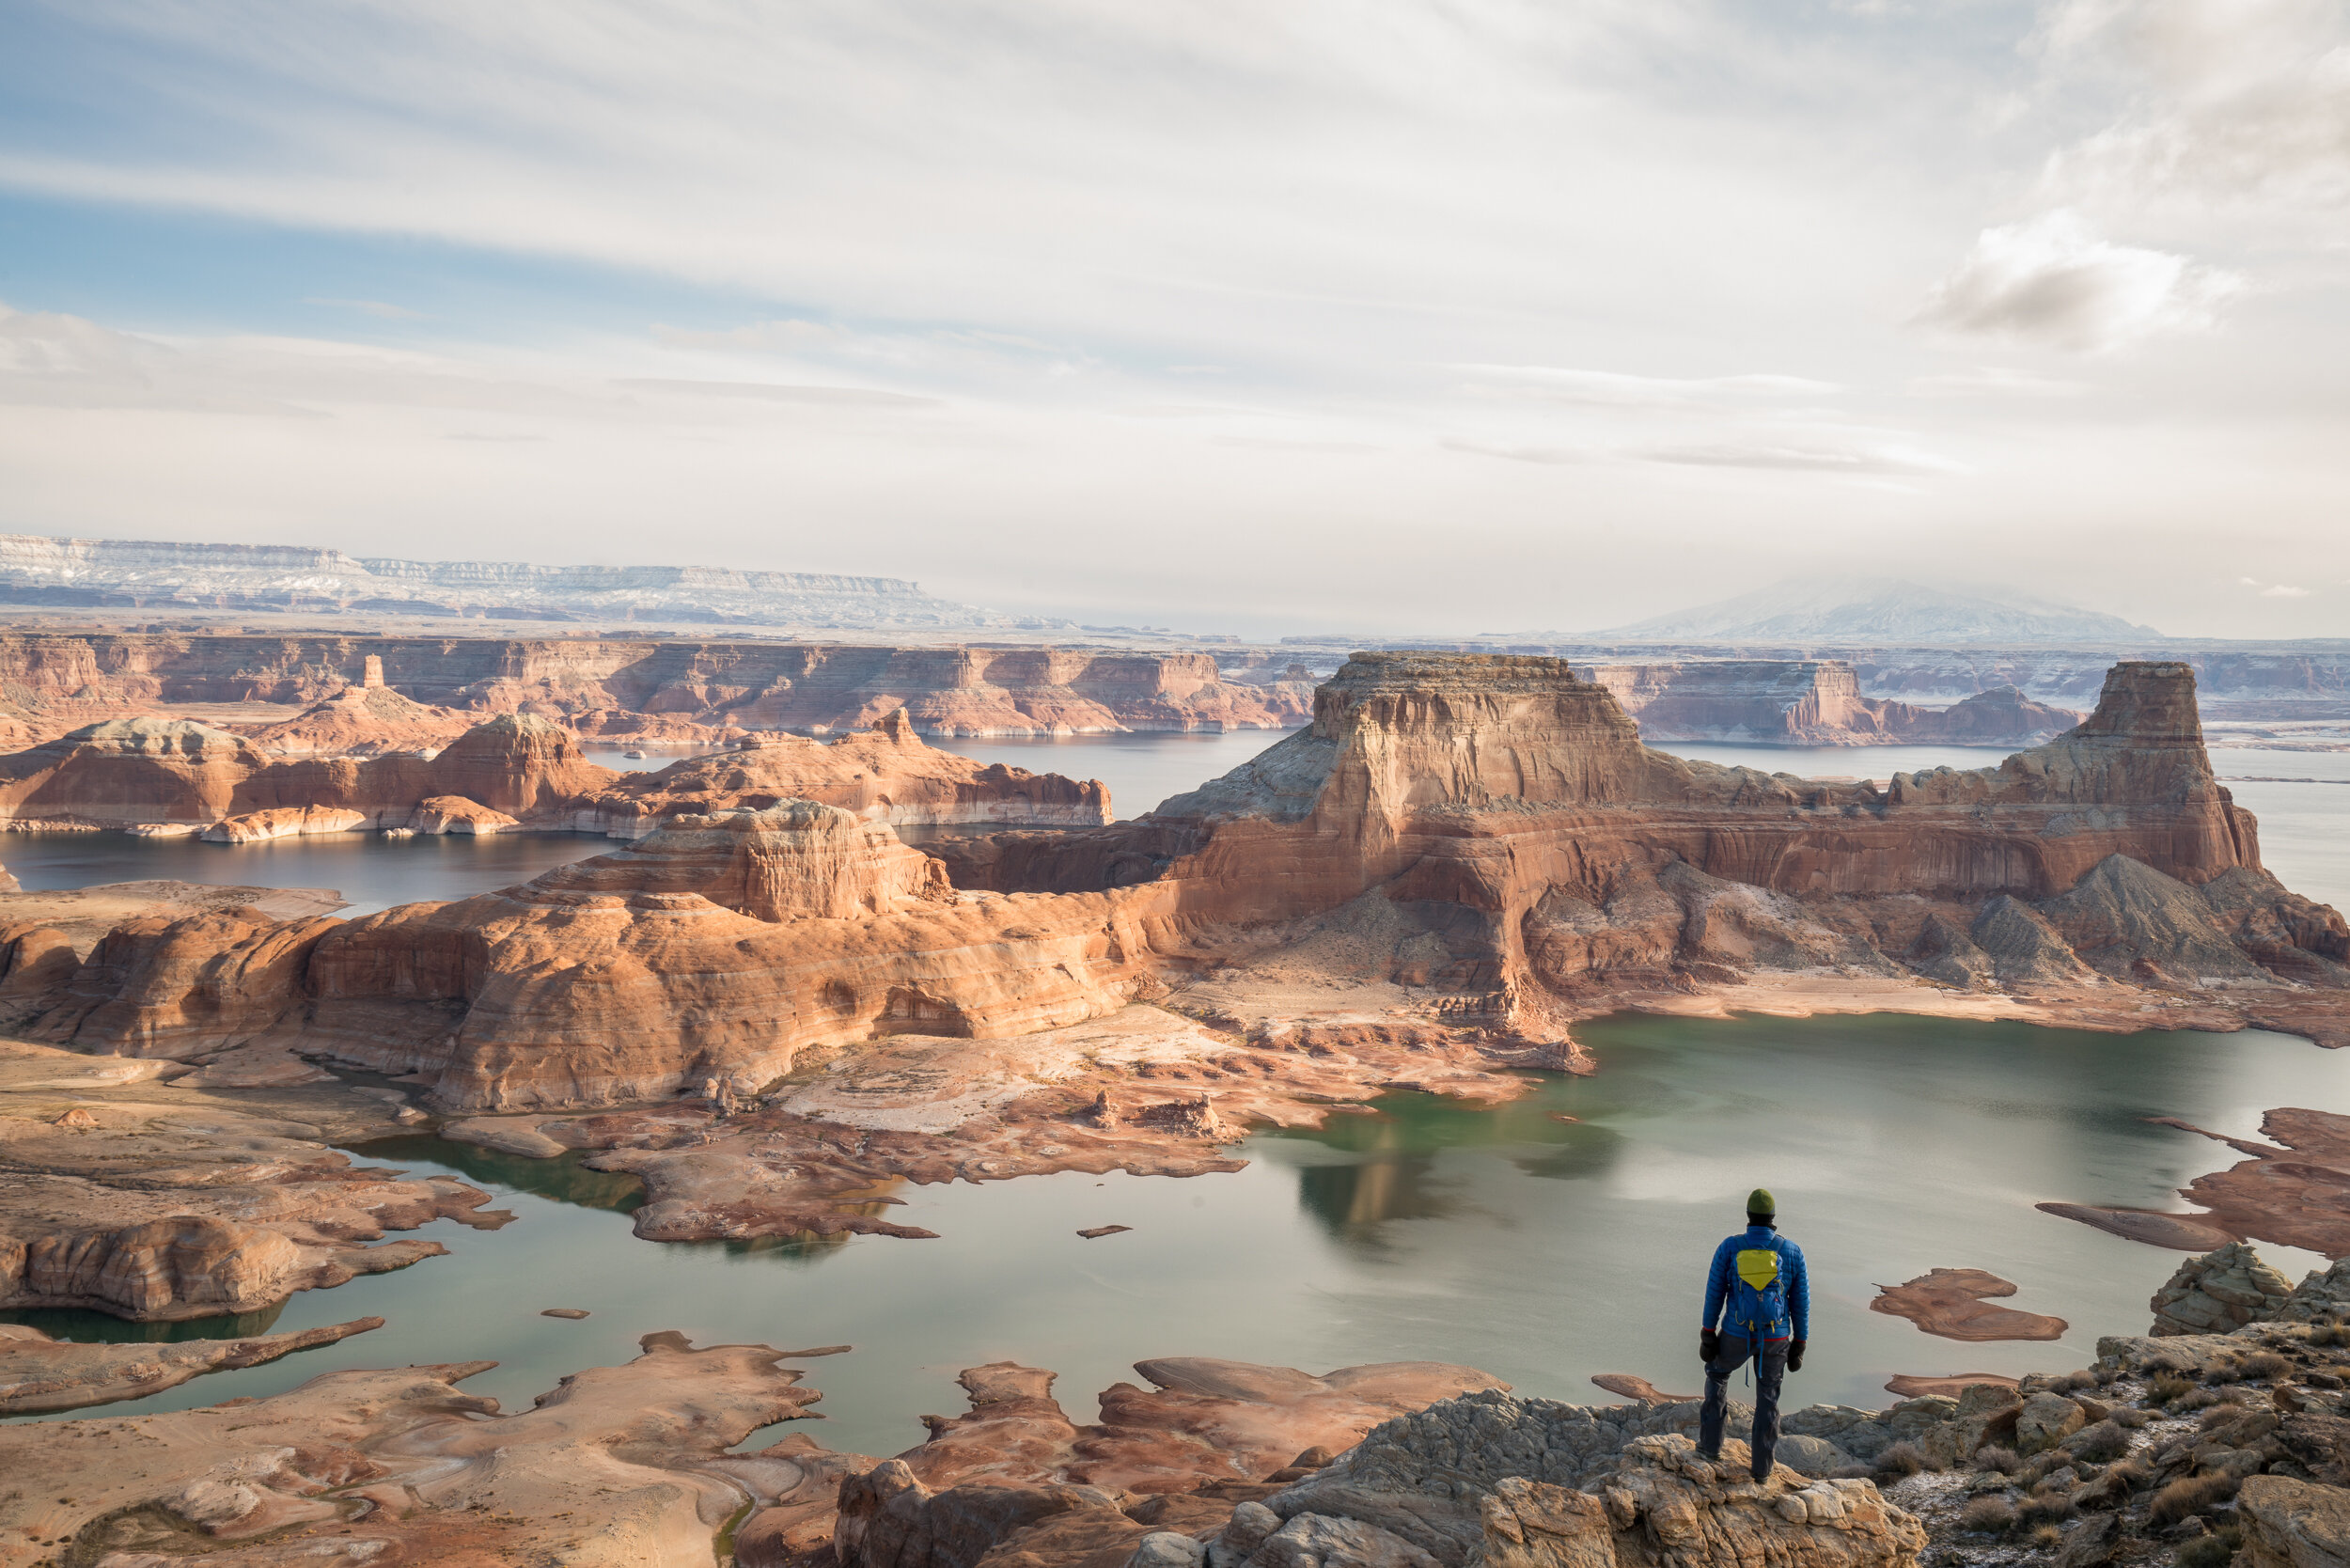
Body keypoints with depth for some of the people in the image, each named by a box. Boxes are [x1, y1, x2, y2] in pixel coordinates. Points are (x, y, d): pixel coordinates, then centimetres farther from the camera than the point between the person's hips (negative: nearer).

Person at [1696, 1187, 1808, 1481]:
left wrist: (1708, 1335, 5)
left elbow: (1714, 1294, -5)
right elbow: (1801, 1302, -2)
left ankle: (1710, 1444, 28)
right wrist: (1799, 1345, 9)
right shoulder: (1792, 1252, -8)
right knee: (1767, 1396, 22)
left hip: (1737, 1335, 0)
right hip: (1776, 1337, 1)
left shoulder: (1729, 1247, -10)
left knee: (1718, 1373, 29)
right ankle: (1762, 1465, 29)